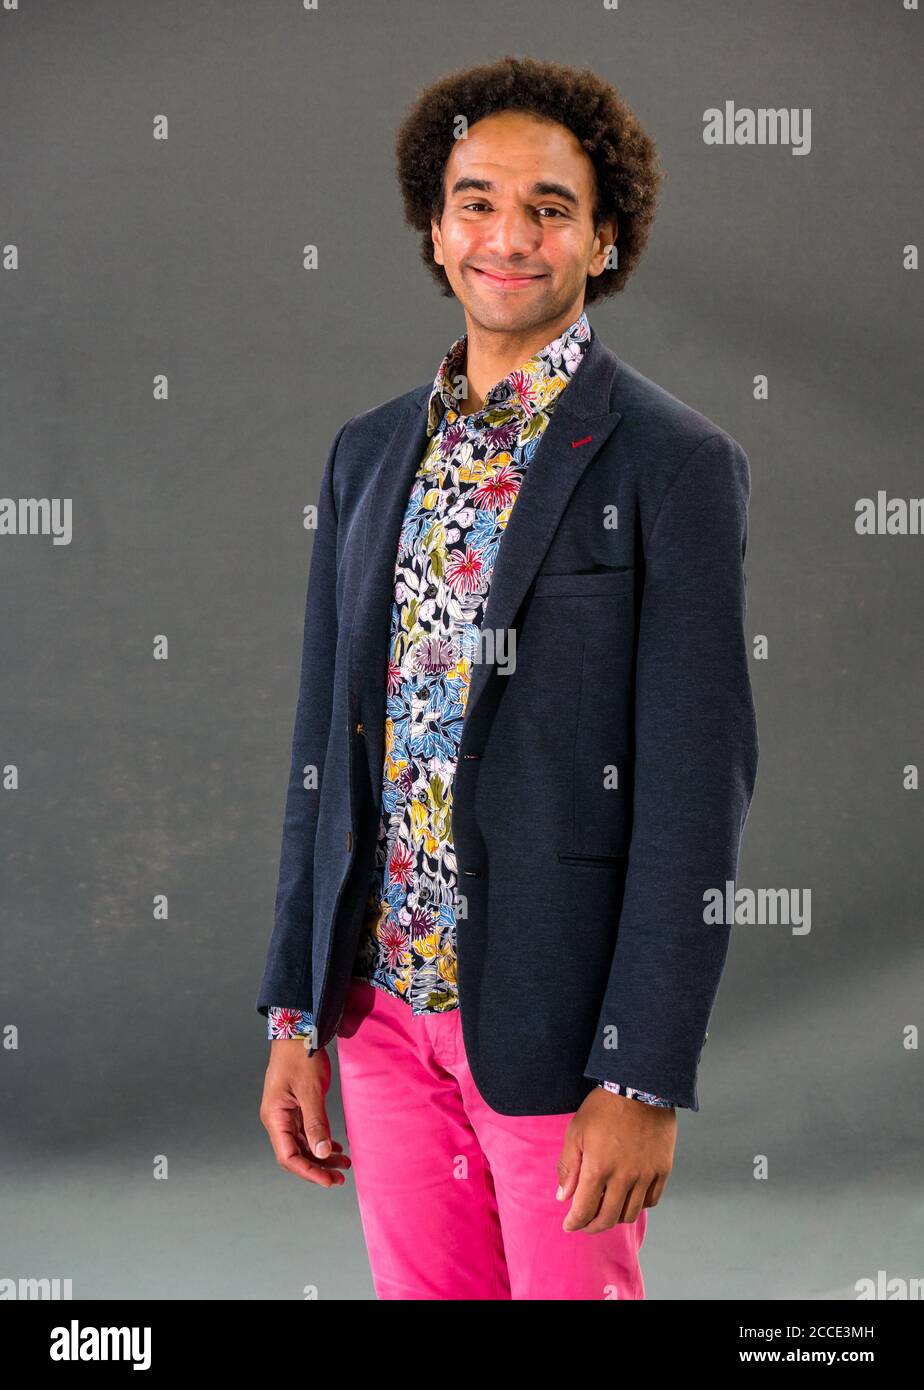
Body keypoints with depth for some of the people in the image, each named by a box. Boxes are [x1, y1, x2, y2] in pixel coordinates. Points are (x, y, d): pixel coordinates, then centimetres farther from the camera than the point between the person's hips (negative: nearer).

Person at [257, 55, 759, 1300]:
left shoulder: (676, 464, -9)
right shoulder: (368, 453, 8)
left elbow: (696, 788, -12)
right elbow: (326, 746, 11)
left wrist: (645, 1079, -15)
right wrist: (295, 1014, 8)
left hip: (552, 1016, -5)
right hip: (383, 1007, 5)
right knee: (422, 1288, 15)